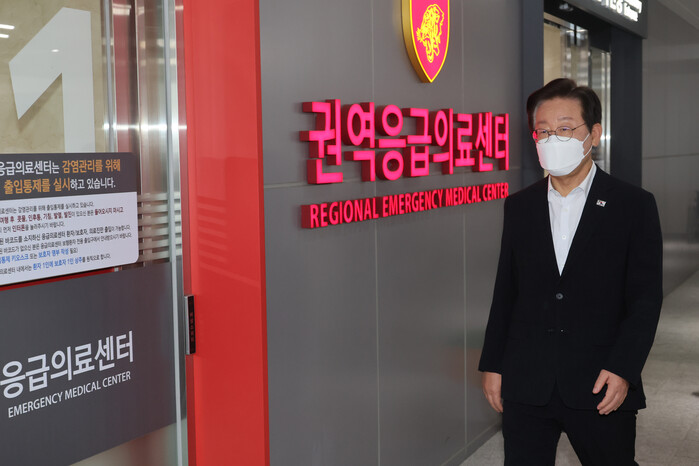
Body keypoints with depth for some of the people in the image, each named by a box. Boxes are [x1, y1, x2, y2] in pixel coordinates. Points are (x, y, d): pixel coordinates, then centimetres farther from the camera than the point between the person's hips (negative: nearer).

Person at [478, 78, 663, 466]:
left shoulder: (634, 206, -2)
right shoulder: (519, 206, 8)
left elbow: (646, 298, -4)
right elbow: (505, 291, 10)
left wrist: (622, 369, -13)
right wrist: (492, 364, 7)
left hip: (600, 389, -2)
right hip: (526, 387, 3)